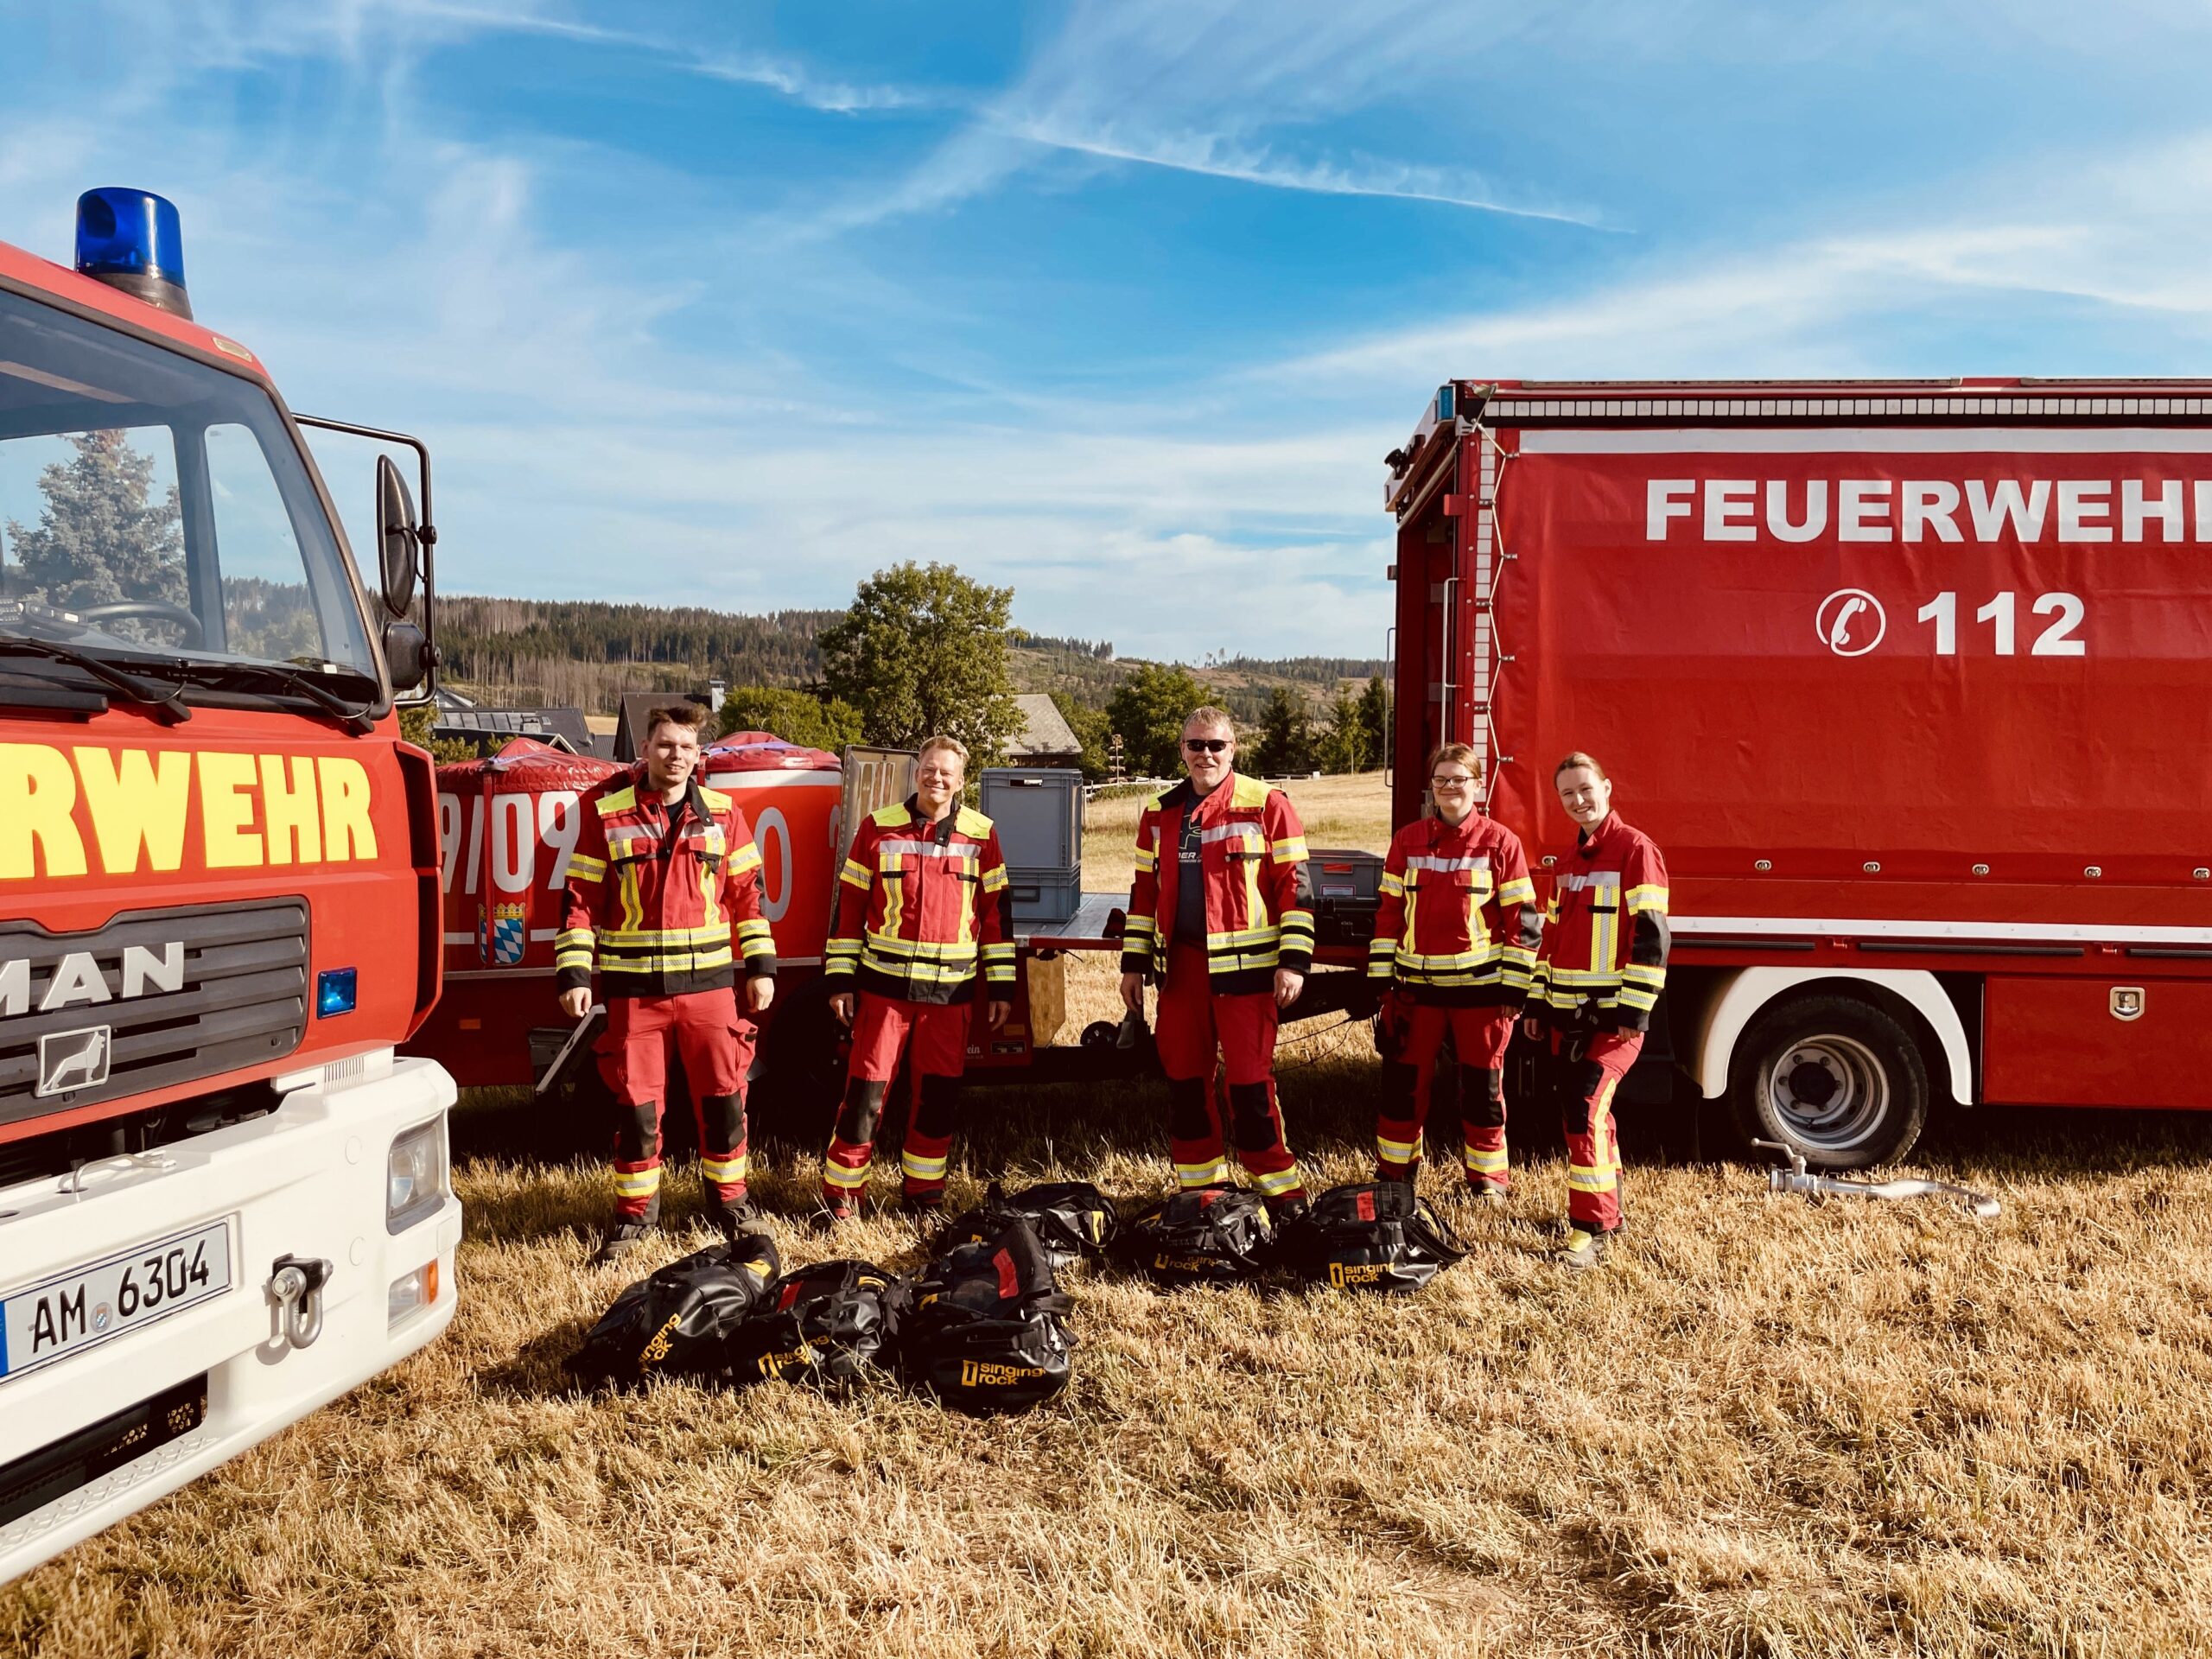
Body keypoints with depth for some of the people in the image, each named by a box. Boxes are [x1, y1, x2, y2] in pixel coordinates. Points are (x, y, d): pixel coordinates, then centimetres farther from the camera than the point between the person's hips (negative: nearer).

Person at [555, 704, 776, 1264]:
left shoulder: (722, 814, 4)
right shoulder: (606, 812, 0)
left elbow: (748, 893, 7)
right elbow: (581, 899, 0)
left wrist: (761, 965, 3)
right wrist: (574, 974, -6)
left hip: (709, 981, 1)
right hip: (634, 986, -1)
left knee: (724, 1094, 6)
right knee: (636, 1102, 6)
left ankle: (728, 1199, 23)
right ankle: (635, 1212, 20)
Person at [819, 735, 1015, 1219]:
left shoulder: (981, 835, 4)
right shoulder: (878, 828, 0)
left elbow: (996, 910, 7)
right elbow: (849, 905, 3)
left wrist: (1002, 985, 5)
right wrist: (841, 978, 0)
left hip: (951, 990, 2)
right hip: (885, 984, -1)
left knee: (938, 1094, 8)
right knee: (866, 1090, 0)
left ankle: (924, 1192, 23)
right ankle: (841, 1194, 12)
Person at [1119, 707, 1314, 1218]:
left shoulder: (1267, 805, -3)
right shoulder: (1160, 814, 12)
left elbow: (1294, 887, -5)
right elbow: (1144, 892, 16)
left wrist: (1293, 961, -11)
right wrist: (1134, 963, 12)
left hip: (1244, 964, -5)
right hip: (1180, 964, 5)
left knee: (1251, 1079, -5)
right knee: (1184, 1078, 9)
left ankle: (1281, 1190, 7)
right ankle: (1200, 1186, 22)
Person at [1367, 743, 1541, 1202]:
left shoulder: (1500, 842, -4)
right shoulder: (1407, 841, 6)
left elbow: (1522, 919, -3)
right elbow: (1389, 911, 8)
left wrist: (1514, 988, -7)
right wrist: (1382, 977, 4)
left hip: (1480, 984, -3)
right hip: (1417, 984, 3)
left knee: (1482, 1082, 7)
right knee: (1404, 1078, 8)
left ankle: (1487, 1178, 21)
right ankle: (1393, 1171, 22)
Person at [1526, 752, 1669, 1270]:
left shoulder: (1635, 849, -10)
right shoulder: (1569, 859, 15)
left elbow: (1650, 936, -14)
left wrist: (1635, 1012, -17)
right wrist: (1539, 1003, 16)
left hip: (1612, 1013, -8)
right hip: (1567, 1012, 8)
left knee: (1585, 1110, -13)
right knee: (1581, 1108, 13)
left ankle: (1591, 1229, -7)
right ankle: (1608, 1206, 27)